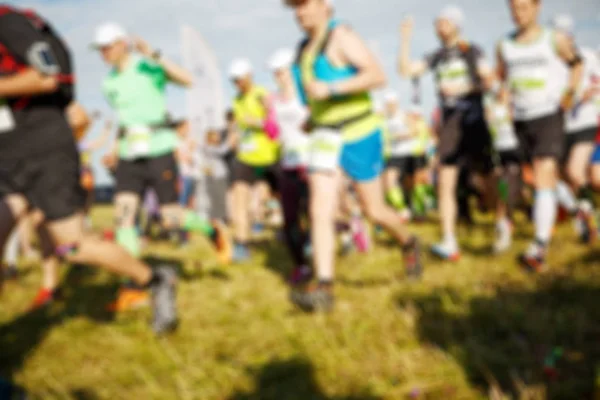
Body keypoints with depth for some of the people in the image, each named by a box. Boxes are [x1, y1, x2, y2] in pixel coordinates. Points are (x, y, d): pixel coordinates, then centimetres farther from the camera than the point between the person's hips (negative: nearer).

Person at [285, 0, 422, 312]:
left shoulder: (341, 36, -11)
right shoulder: (305, 48, 12)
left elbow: (377, 76, -23)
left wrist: (330, 89, -29)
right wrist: (313, 116, 13)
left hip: (359, 135, -6)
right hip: (325, 137, 6)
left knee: (374, 211, 4)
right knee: (320, 211, -10)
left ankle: (408, 244, 35)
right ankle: (323, 289, -14)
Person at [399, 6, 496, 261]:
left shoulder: (472, 51, 2)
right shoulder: (437, 57, 12)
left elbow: (489, 81, -5)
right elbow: (406, 70, 5)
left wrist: (462, 88, -16)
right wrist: (405, 39, 1)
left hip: (473, 120, -3)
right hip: (449, 123, 3)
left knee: (487, 179, 5)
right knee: (445, 184, -9)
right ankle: (449, 244, -11)